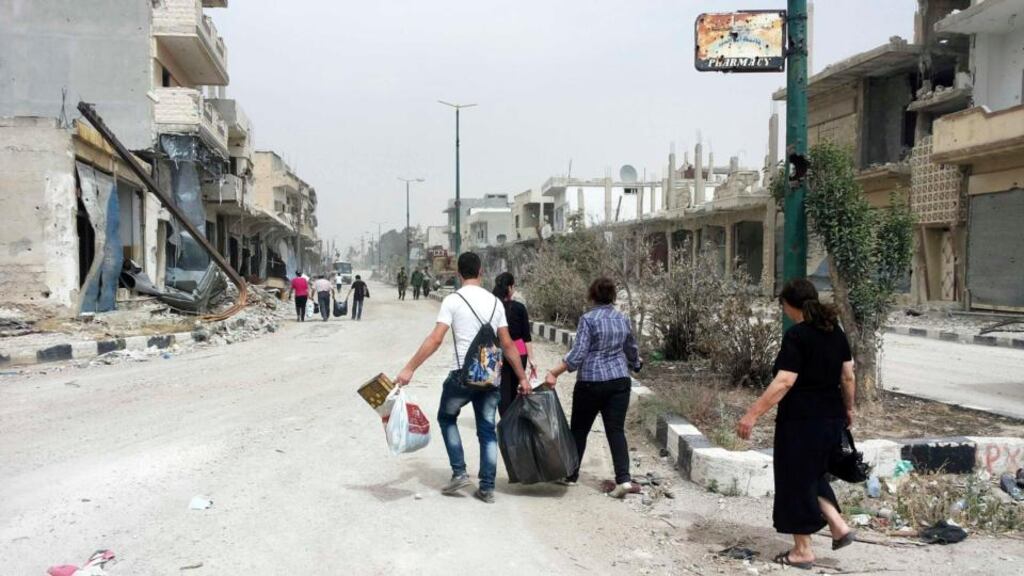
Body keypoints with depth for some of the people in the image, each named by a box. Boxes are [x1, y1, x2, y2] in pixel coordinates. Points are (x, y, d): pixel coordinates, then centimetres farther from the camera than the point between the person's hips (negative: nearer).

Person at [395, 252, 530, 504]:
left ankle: (459, 473, 12)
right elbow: (508, 345, 7)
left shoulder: (453, 300, -6)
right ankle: (487, 488, 13)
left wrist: (409, 369, -13)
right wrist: (522, 378, 13)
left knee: (447, 418, 20)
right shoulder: (495, 302, 7)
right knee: (487, 430, 12)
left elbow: (436, 339, -14)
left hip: (463, 374, -3)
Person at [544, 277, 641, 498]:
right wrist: (635, 365, 40)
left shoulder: (588, 319, -10)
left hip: (591, 382, -4)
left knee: (579, 429, 11)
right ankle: (623, 478, -8)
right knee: (616, 430, 3)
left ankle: (571, 475, 22)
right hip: (620, 382, 4)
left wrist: (554, 373, -16)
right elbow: (631, 350, 20)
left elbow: (578, 353, -17)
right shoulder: (623, 320, 7)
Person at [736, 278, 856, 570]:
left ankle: (803, 551, 14)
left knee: (796, 480, 5)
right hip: (832, 419, 8)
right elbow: (848, 376, 11)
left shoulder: (796, 335, -16)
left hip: (801, 420, -8)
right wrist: (848, 409, 26)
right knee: (814, 474, 25)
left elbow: (784, 382, -23)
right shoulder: (835, 332, 7)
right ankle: (839, 526, 14)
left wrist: (753, 414, -22)